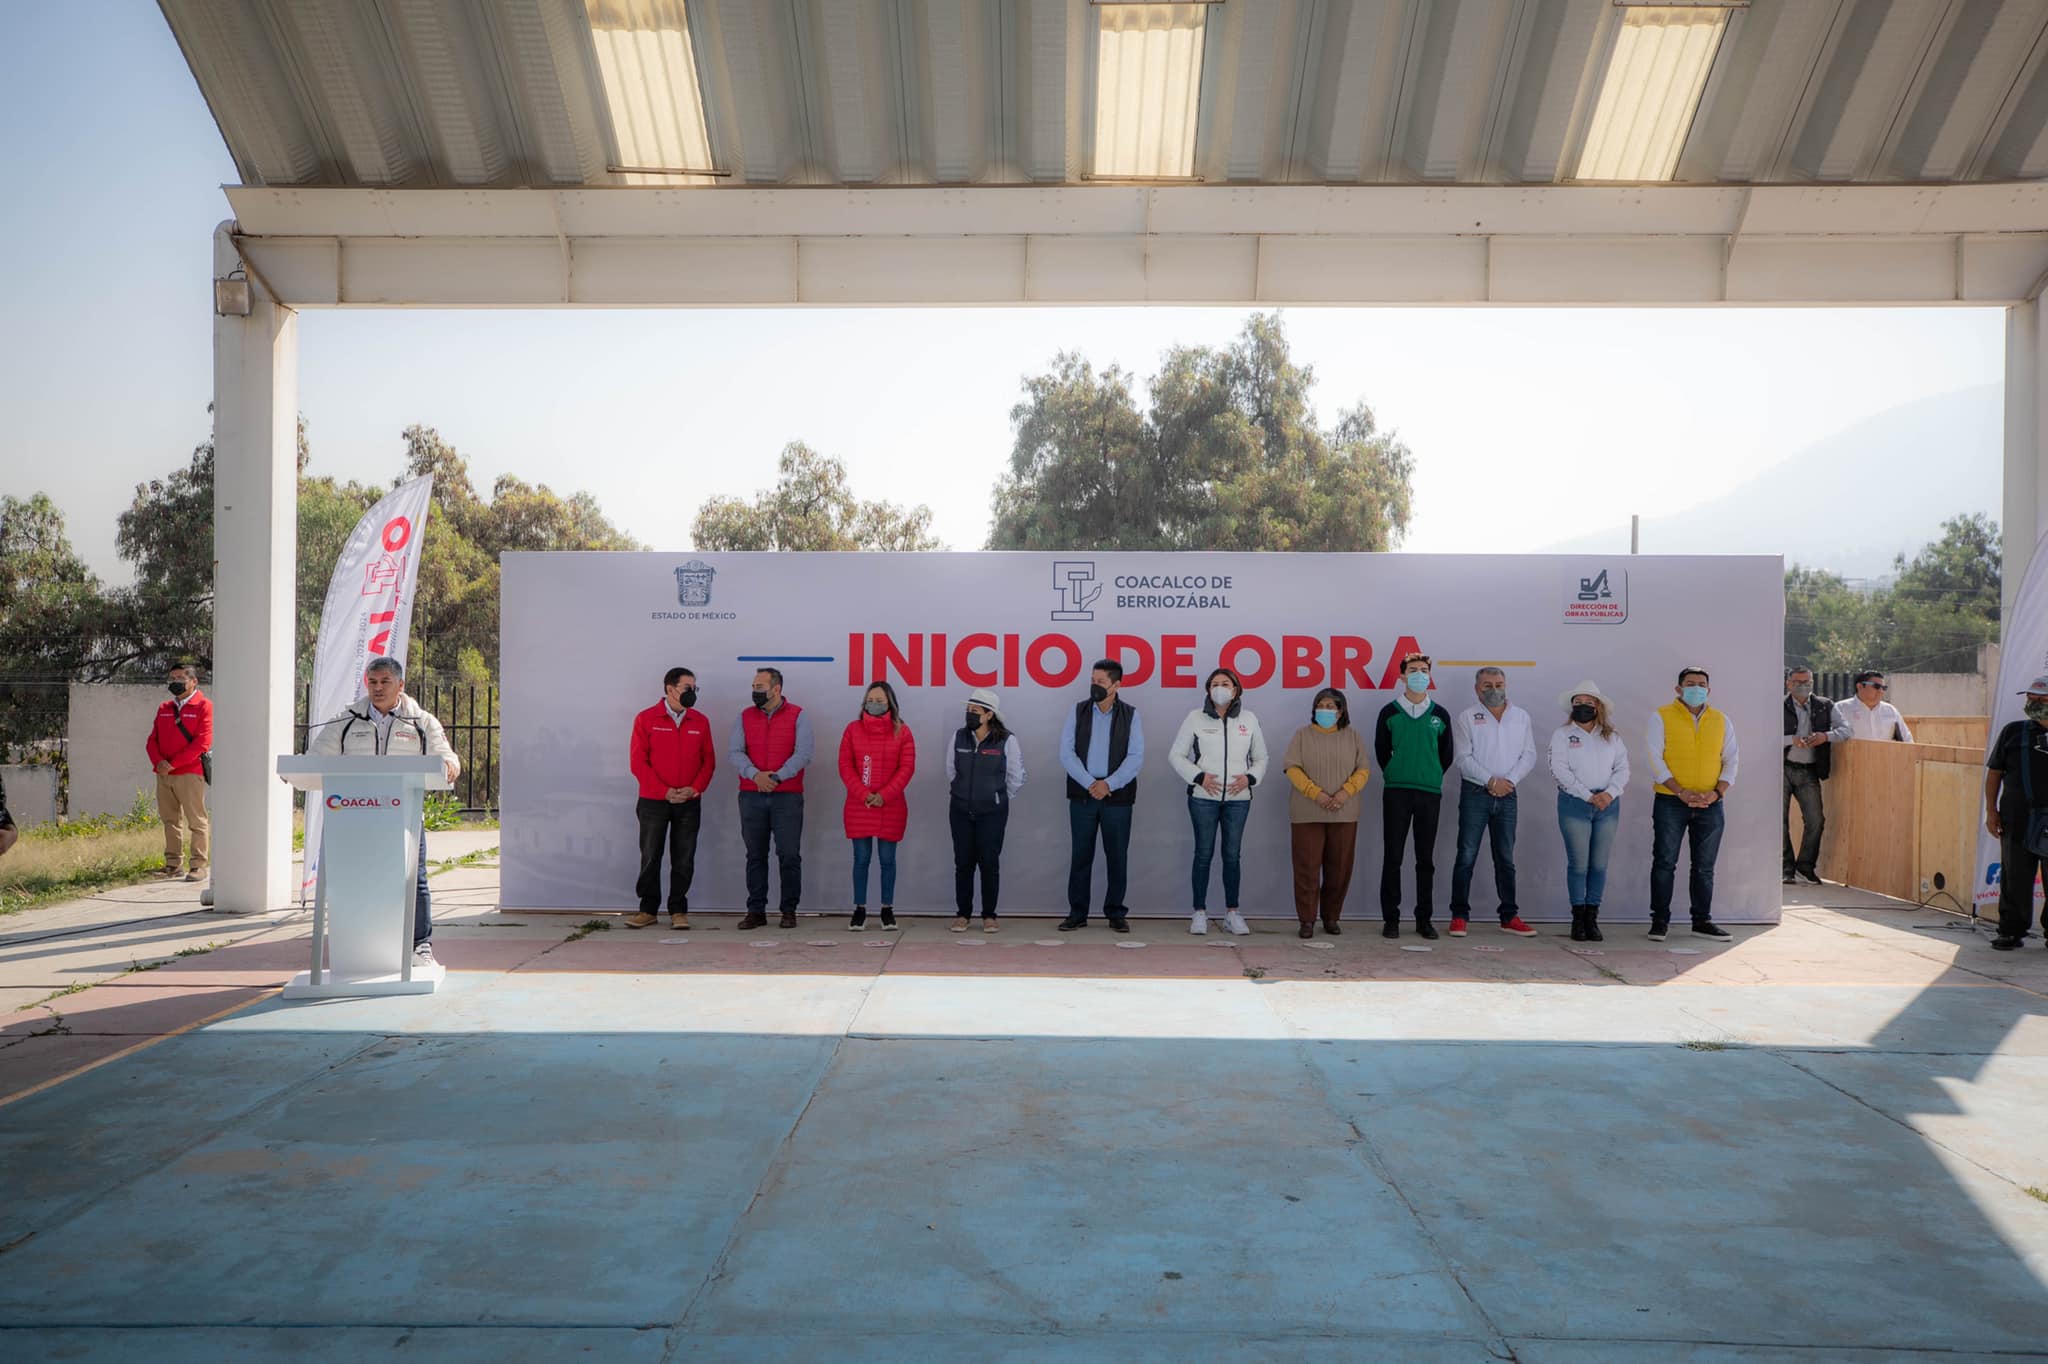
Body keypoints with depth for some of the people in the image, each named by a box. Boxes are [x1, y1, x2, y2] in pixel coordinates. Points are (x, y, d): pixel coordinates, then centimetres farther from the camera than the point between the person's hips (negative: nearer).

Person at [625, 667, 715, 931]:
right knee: (650, 858, 4)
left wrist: (695, 788, -9)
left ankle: (678, 911, 13)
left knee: (684, 860, 4)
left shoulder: (700, 721, 6)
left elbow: (709, 760, 7)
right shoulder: (646, 719, -2)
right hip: (653, 801, -2)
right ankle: (648, 909, 16)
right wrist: (664, 791, -12)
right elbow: (637, 761, -6)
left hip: (689, 802, 2)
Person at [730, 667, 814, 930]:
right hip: (751, 797, 3)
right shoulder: (745, 717, 10)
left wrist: (777, 776, -17)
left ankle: (789, 910, 10)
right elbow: (735, 752, 0)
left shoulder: (798, 716, 1)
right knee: (755, 855, 7)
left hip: (787, 797, -3)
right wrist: (755, 775, -17)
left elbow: (803, 754, -8)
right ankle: (756, 911, 14)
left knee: (789, 855, -2)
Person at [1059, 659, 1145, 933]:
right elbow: (1066, 753, -3)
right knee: (1081, 854, 5)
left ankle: (1116, 912, 16)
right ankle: (1077, 913, 14)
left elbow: (1136, 757, -5)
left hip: (1118, 796, -1)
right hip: (1082, 795, 1)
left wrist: (1109, 784, -15)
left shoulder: (1130, 715, 1)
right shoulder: (1077, 711, 3)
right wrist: (1090, 784, -13)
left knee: (1117, 856, 5)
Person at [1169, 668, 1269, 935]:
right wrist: (1198, 777, -10)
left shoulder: (1249, 719, 5)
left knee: (1232, 855, 7)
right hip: (1203, 797, -2)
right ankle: (1200, 913, 10)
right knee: (1204, 854, 2)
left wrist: (1250, 777, -6)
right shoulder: (1196, 718, -1)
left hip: (1238, 799, 2)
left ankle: (1232, 912, 17)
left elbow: (1261, 758, 13)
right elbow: (1176, 755, 2)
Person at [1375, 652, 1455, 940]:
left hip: (1430, 794, 2)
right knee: (1392, 857, -1)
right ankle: (1391, 919, 6)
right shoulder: (1389, 712, 2)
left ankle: (1424, 919, 13)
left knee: (1426, 859, 6)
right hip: (1396, 793, -1)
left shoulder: (1440, 715, 7)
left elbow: (1446, 754, 15)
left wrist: (1431, 778, 12)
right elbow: (1381, 751, 9)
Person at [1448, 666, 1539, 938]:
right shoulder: (1467, 717, 0)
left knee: (1505, 858, 9)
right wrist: (1491, 781, -14)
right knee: (1467, 856, -3)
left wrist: (1510, 781, -9)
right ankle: (1459, 916, 2)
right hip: (1475, 793, -3)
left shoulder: (1521, 717, 10)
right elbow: (1464, 758, -7)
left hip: (1507, 795, 3)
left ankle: (1509, 917, 15)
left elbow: (1529, 756, 6)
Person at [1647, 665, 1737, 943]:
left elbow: (1731, 760, 9)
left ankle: (1702, 921, 18)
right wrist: (1681, 792, -16)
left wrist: (1717, 792, -8)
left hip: (1710, 805, 3)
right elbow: (1655, 759, -7)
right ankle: (1660, 920, 8)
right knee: (1664, 863, 0)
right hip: (1670, 803, -3)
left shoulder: (1722, 720, 10)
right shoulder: (1661, 717, -1)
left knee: (1704, 867, 9)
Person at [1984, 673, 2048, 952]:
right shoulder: (2013, 732, 7)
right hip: (2017, 820, 1)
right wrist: (1991, 810, 3)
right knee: (2015, 879, 5)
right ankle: (2011, 930, 13)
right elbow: (1994, 772, 9)